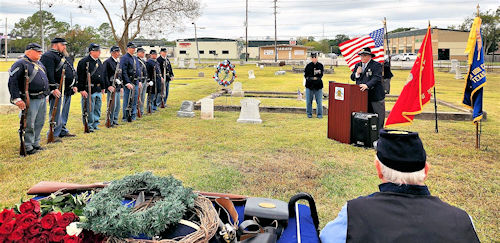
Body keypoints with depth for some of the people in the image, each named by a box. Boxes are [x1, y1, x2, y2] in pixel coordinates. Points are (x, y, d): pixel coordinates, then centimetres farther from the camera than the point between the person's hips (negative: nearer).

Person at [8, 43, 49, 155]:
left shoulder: (39, 64, 17)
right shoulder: (20, 64, -9)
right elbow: (12, 82, -14)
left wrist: (46, 93, 23)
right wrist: (17, 99, -19)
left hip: (42, 99, 8)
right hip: (30, 100, -8)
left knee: (40, 123, 13)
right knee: (29, 125, -4)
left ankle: (35, 144, 25)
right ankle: (28, 147, 5)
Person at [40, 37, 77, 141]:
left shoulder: (64, 56, 21)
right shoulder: (48, 56, -9)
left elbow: (72, 72, 27)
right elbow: (48, 74, -19)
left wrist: (74, 85, 20)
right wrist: (53, 89, -24)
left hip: (68, 90, 10)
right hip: (58, 91, -10)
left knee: (65, 113, 16)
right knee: (56, 113, -8)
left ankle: (63, 131, 27)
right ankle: (53, 135, -4)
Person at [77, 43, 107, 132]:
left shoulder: (99, 61, 15)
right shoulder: (84, 61, -10)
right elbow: (80, 77, -13)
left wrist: (103, 87, 20)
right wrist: (82, 89, -18)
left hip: (98, 90, 8)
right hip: (89, 90, -8)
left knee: (97, 109, 13)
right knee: (89, 109, -2)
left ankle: (95, 124, 25)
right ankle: (89, 126, 8)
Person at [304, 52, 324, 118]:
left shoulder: (320, 65, 5)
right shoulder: (308, 66, 3)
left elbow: (321, 75, 1)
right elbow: (306, 76, 0)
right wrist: (313, 78, -12)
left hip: (318, 85, 0)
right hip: (309, 85, 0)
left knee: (319, 101, 1)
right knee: (309, 101, 4)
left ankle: (319, 114, 12)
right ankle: (309, 114, 17)